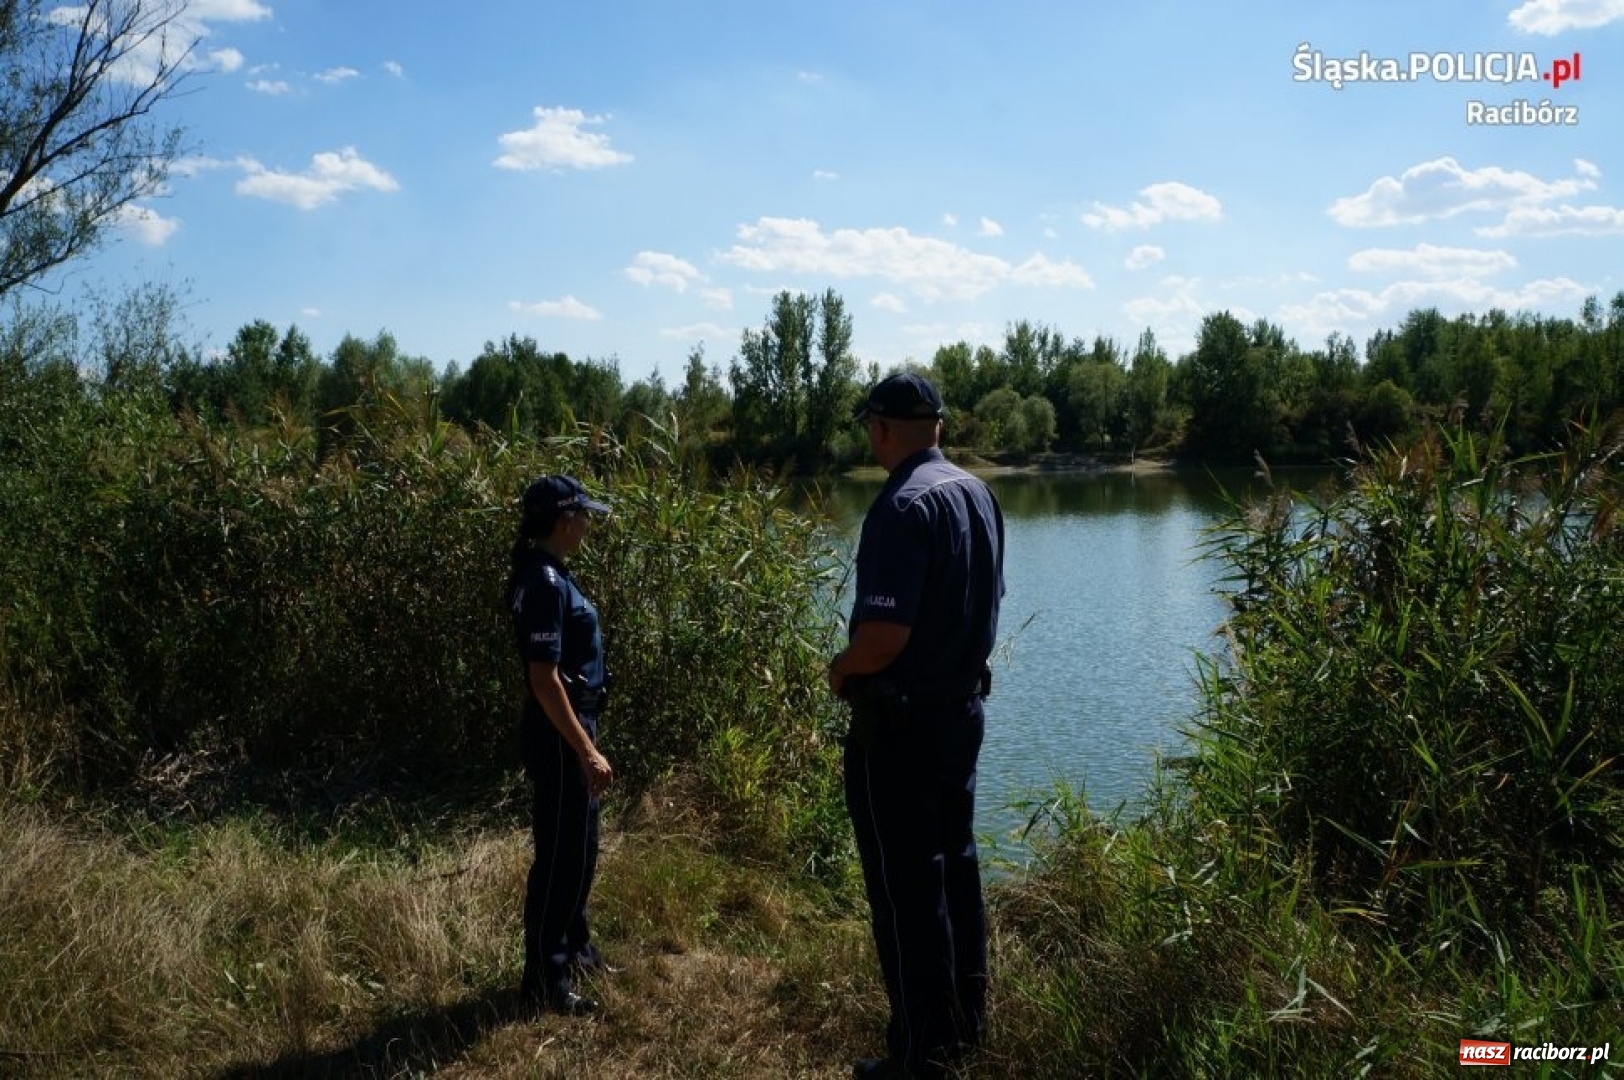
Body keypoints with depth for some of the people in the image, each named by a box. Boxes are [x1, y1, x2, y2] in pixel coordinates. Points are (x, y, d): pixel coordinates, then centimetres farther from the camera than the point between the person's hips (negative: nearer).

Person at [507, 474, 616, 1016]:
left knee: (581, 847, 21)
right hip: (559, 739, -10)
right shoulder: (546, 583, -21)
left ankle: (573, 947, 38)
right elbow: (544, 678, -24)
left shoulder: (549, 574, 11)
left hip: (569, 733, 10)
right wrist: (587, 751, -23)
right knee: (559, 855, 0)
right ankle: (543, 980, 13)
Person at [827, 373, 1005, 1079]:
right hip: (963, 707, 9)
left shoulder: (903, 505, -22)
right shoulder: (978, 493, 5)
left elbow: (885, 634, -29)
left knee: (904, 886, 3)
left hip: (900, 722, -9)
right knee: (954, 864, 19)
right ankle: (964, 1021, 34)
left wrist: (840, 669, -10)